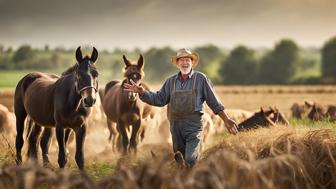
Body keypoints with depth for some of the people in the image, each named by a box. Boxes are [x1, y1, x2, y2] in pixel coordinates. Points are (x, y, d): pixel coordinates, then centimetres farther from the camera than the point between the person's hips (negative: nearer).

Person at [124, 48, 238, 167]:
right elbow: (159, 99, 10)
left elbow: (213, 102, 1)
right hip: (175, 126, 4)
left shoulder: (200, 78, 0)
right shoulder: (171, 81, 10)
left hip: (193, 126, -4)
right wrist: (142, 92, -2)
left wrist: (226, 120, -3)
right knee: (179, 160, 12)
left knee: (190, 160, -17)